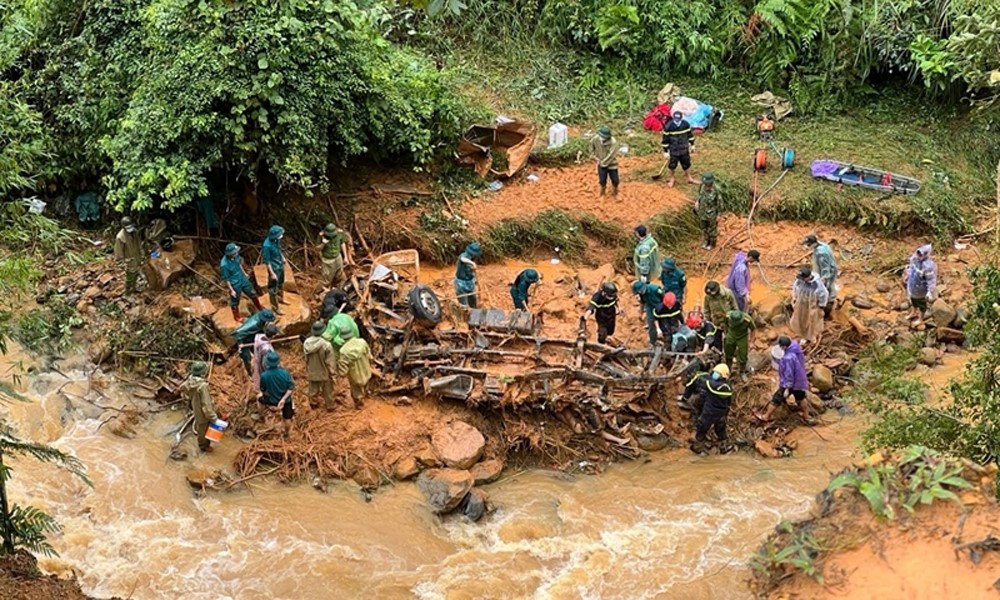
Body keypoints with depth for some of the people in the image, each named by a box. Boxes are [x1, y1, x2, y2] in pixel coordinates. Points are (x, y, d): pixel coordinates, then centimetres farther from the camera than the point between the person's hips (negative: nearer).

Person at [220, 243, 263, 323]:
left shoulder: (235, 256, -17)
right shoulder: (224, 265, -36)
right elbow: (226, 279, -22)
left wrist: (244, 273, 19)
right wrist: (232, 290, -16)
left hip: (243, 279, 7)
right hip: (235, 284, -6)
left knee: (252, 293, 24)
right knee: (235, 301, 18)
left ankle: (259, 307, 51)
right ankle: (237, 316, 44)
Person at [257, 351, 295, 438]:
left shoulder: (264, 375, -26)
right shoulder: (285, 372, -23)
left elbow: (263, 390, -9)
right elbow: (291, 388, -19)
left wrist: (260, 392, 13)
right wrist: (283, 399, -17)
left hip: (272, 401, -1)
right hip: (286, 400, 1)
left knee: (259, 396, 26)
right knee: (287, 418, 21)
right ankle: (286, 434, 39)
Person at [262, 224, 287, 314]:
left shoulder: (276, 239, -12)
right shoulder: (267, 245, -34)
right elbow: (267, 261, -25)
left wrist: (283, 258, 22)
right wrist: (272, 273, -20)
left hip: (281, 265, 8)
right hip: (274, 268, -8)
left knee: (281, 284, 29)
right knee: (273, 288, 12)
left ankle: (281, 298, 53)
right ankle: (275, 307, 29)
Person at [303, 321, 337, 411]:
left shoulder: (306, 343, -19)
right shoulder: (326, 345, -33)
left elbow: (306, 359, -3)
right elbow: (330, 361, -22)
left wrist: (307, 371, 13)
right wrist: (332, 372, -5)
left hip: (312, 372, 4)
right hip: (324, 373, -3)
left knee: (313, 389, 27)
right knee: (327, 391, 21)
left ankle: (313, 403, 47)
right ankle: (329, 406, 39)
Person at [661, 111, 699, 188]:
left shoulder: (686, 124, -14)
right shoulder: (668, 127, -24)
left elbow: (690, 134, 4)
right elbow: (665, 140, -15)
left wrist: (692, 144, 12)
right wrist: (665, 151, -12)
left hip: (684, 149, 3)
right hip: (673, 150, -3)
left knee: (686, 164, 18)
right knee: (672, 165, 15)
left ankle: (688, 176, 42)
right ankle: (671, 178, 40)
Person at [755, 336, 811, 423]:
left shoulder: (789, 358, -36)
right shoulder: (797, 349, -10)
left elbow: (789, 374, -28)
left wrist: (787, 389, -19)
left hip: (790, 383, -8)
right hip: (800, 380, 8)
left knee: (776, 399, 11)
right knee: (801, 397, 28)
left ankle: (766, 417, 30)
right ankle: (806, 417, 46)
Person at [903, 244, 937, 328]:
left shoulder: (928, 266, -40)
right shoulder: (915, 258, -16)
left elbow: (931, 280, -32)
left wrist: (930, 292, -27)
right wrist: (907, 276, 20)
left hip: (921, 289, -7)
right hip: (912, 285, 7)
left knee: (921, 304, 20)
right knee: (913, 300, 33)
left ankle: (920, 320, 45)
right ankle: (913, 313, 61)